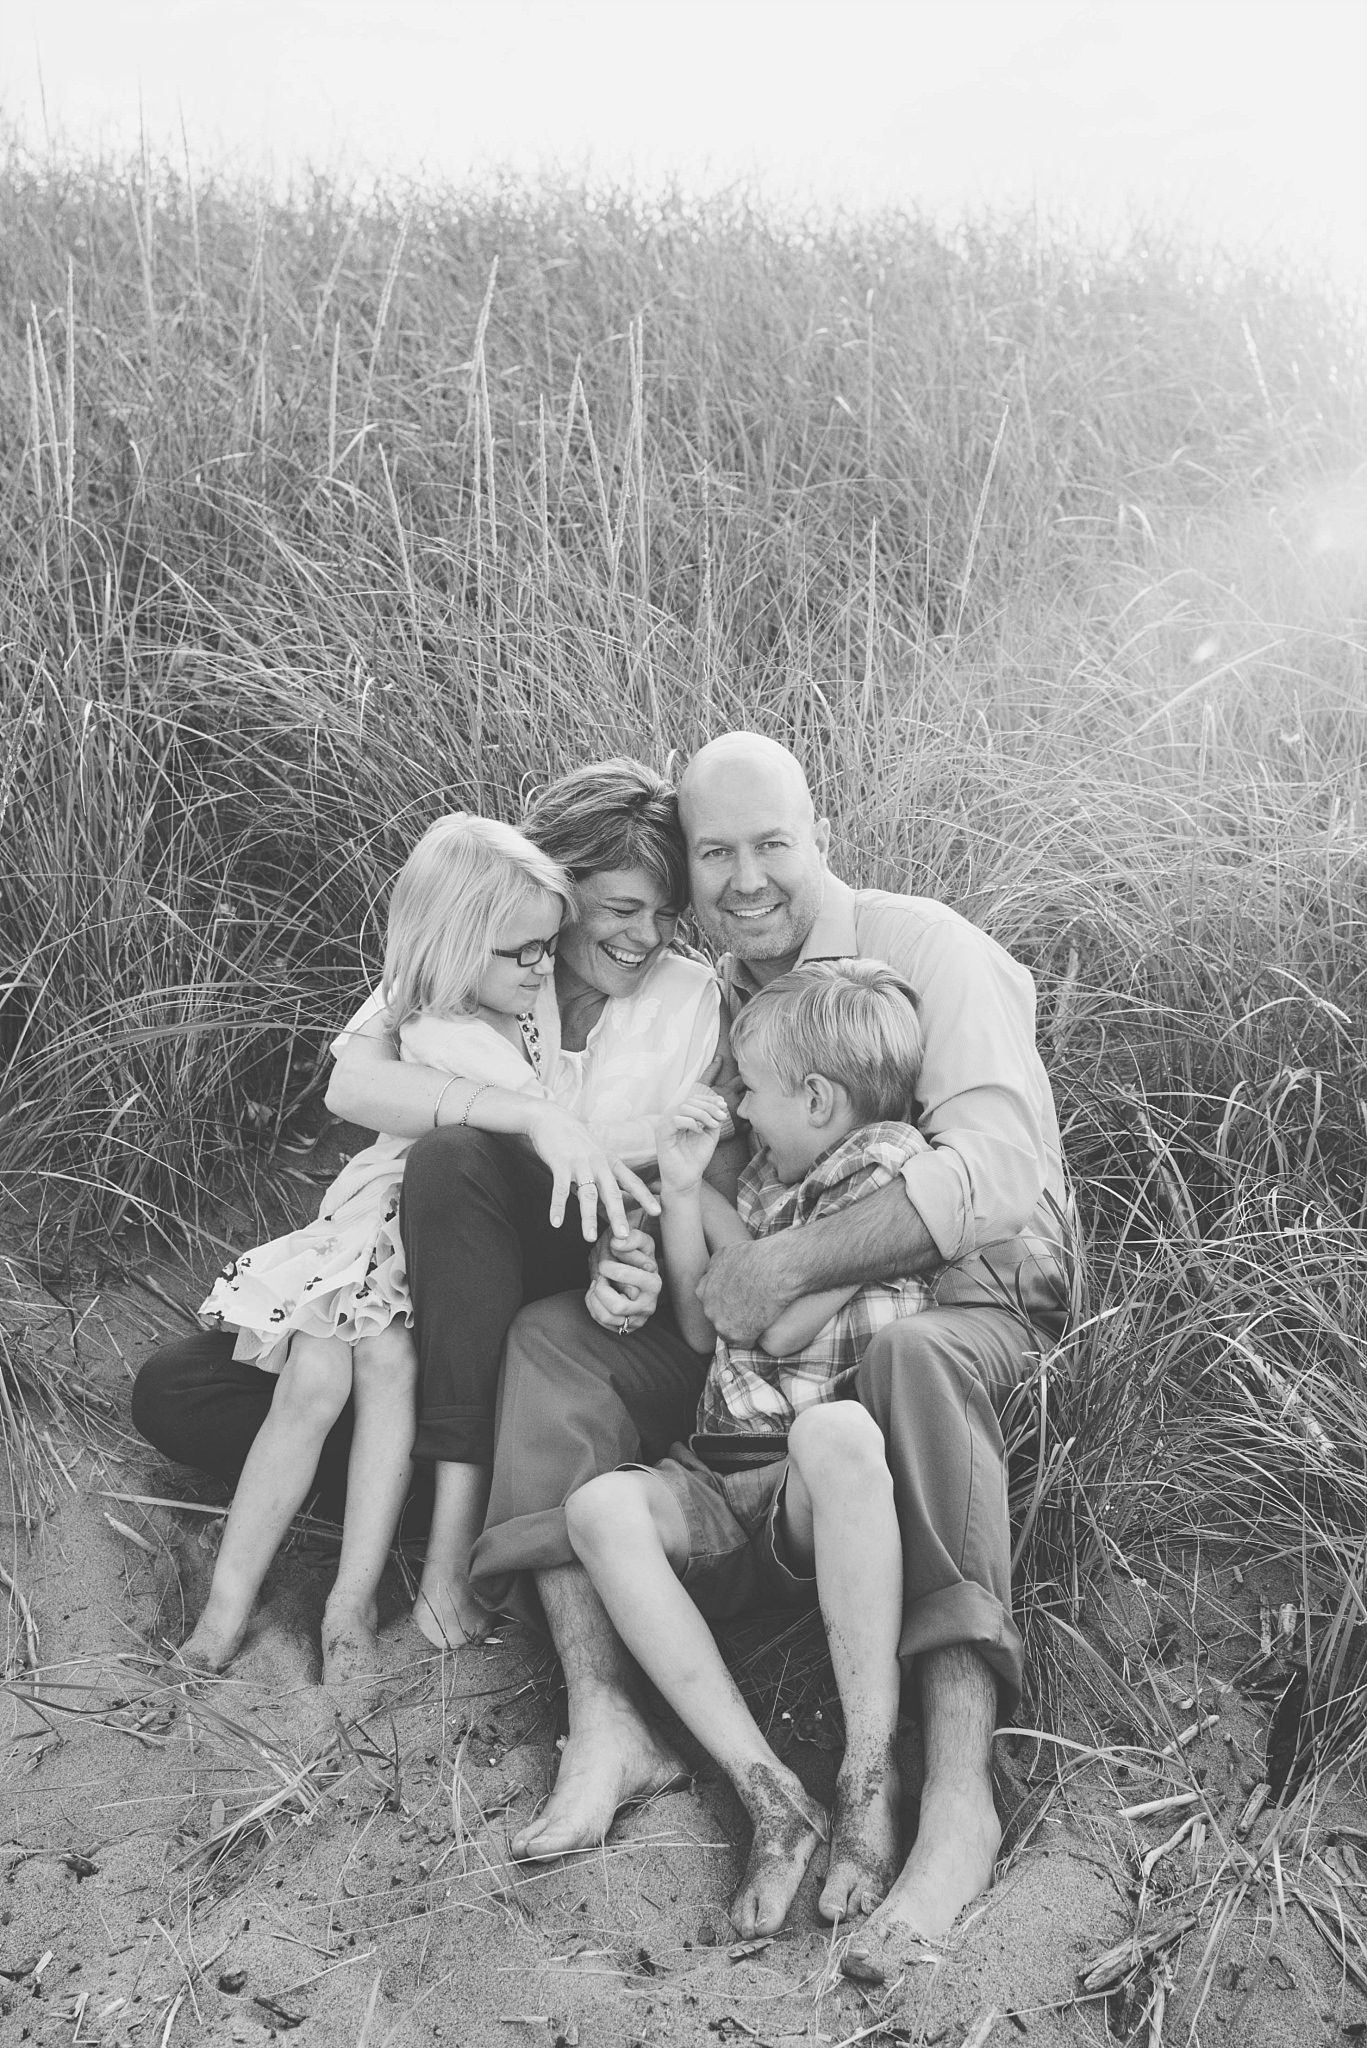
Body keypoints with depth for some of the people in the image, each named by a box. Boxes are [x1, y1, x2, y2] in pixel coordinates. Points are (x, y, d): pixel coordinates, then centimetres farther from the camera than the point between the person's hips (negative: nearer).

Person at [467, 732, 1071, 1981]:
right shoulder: (714, 992, 9)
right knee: (552, 1335, -11)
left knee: (912, 1356, -41)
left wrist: (792, 1264, -32)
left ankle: (959, 1796, -40)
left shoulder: (925, 948, -13)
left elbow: (996, 1170, -27)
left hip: (964, 1289, -6)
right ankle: (607, 1723, -23)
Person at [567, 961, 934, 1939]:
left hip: (832, 1495, -6)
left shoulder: (899, 1173, -2)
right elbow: (701, 1328, 18)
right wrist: (681, 1186, 9)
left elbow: (781, 1324, -7)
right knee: (600, 1505, -25)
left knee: (834, 1427, -40)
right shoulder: (769, 1178, 20)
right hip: (721, 1482, 6)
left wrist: (715, 1207, 7)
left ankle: (871, 1776, -34)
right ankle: (767, 1793, -32)